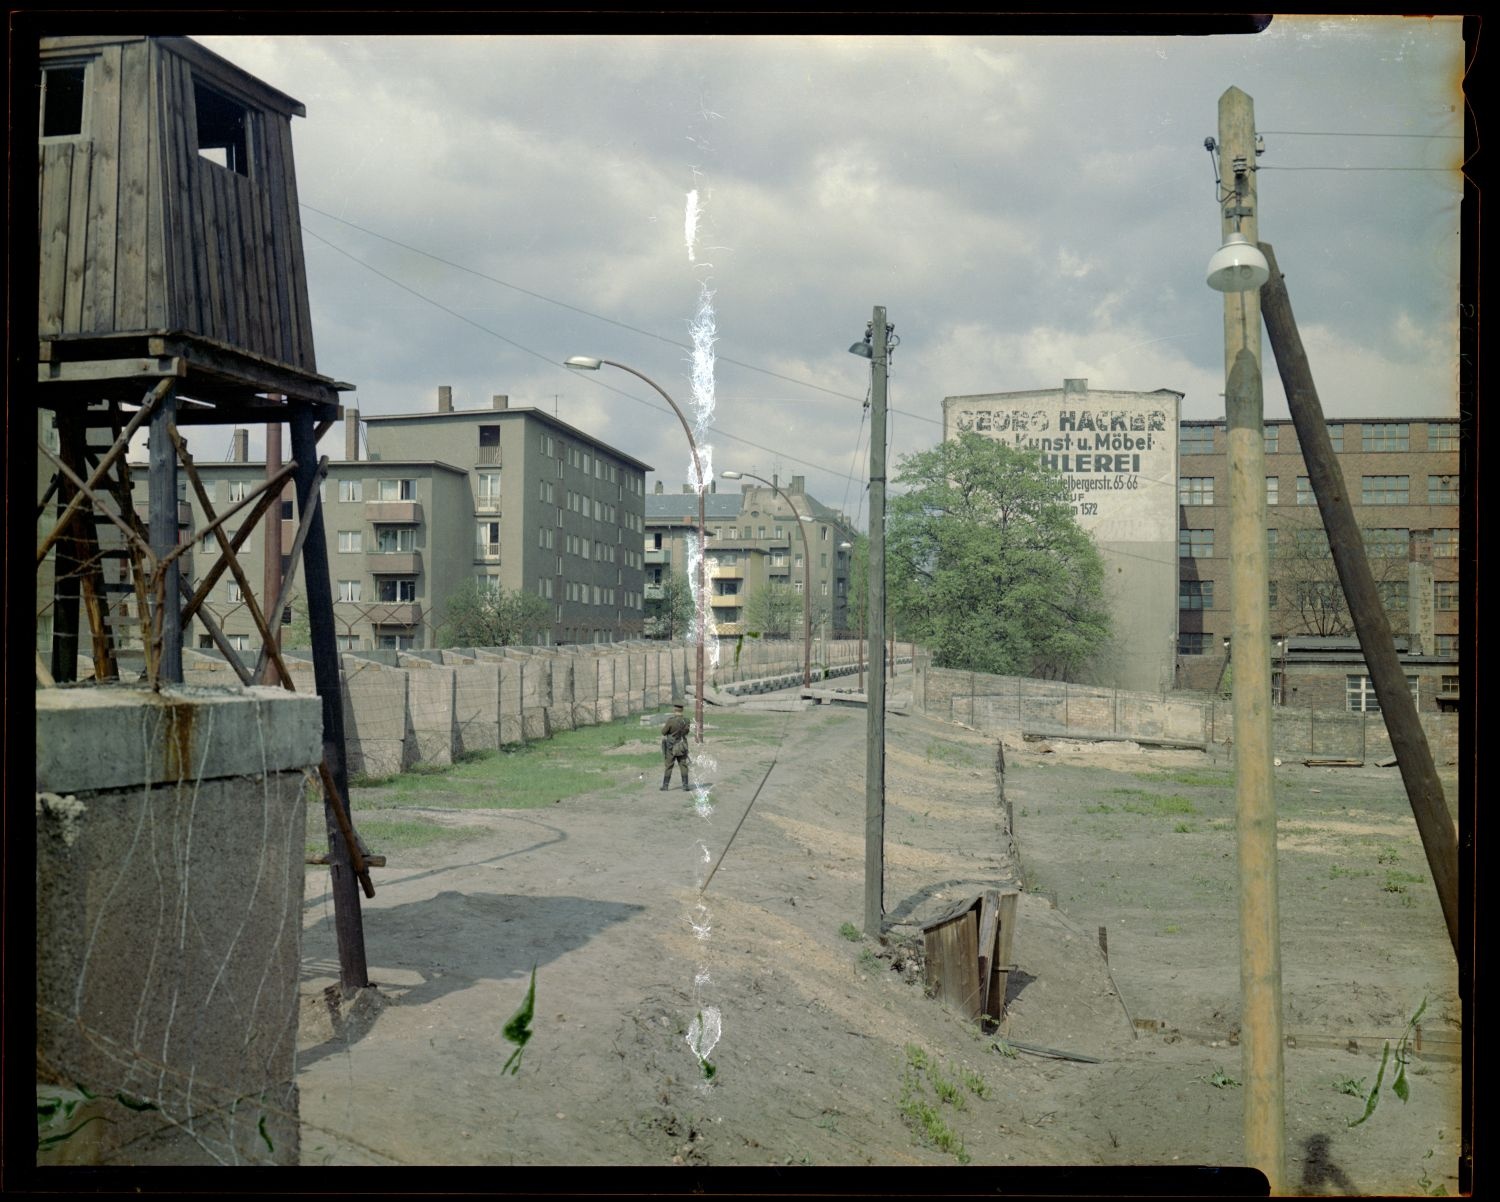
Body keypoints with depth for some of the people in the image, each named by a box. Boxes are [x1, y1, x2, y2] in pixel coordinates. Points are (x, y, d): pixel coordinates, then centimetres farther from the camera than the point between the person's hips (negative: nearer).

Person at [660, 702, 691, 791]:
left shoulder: (670, 721, -21)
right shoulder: (686, 721, -5)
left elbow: (663, 732, -9)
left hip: (671, 747, -3)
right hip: (682, 747, 3)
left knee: (668, 766, 7)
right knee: (683, 766, 8)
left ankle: (665, 785, 11)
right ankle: (685, 785, 3)